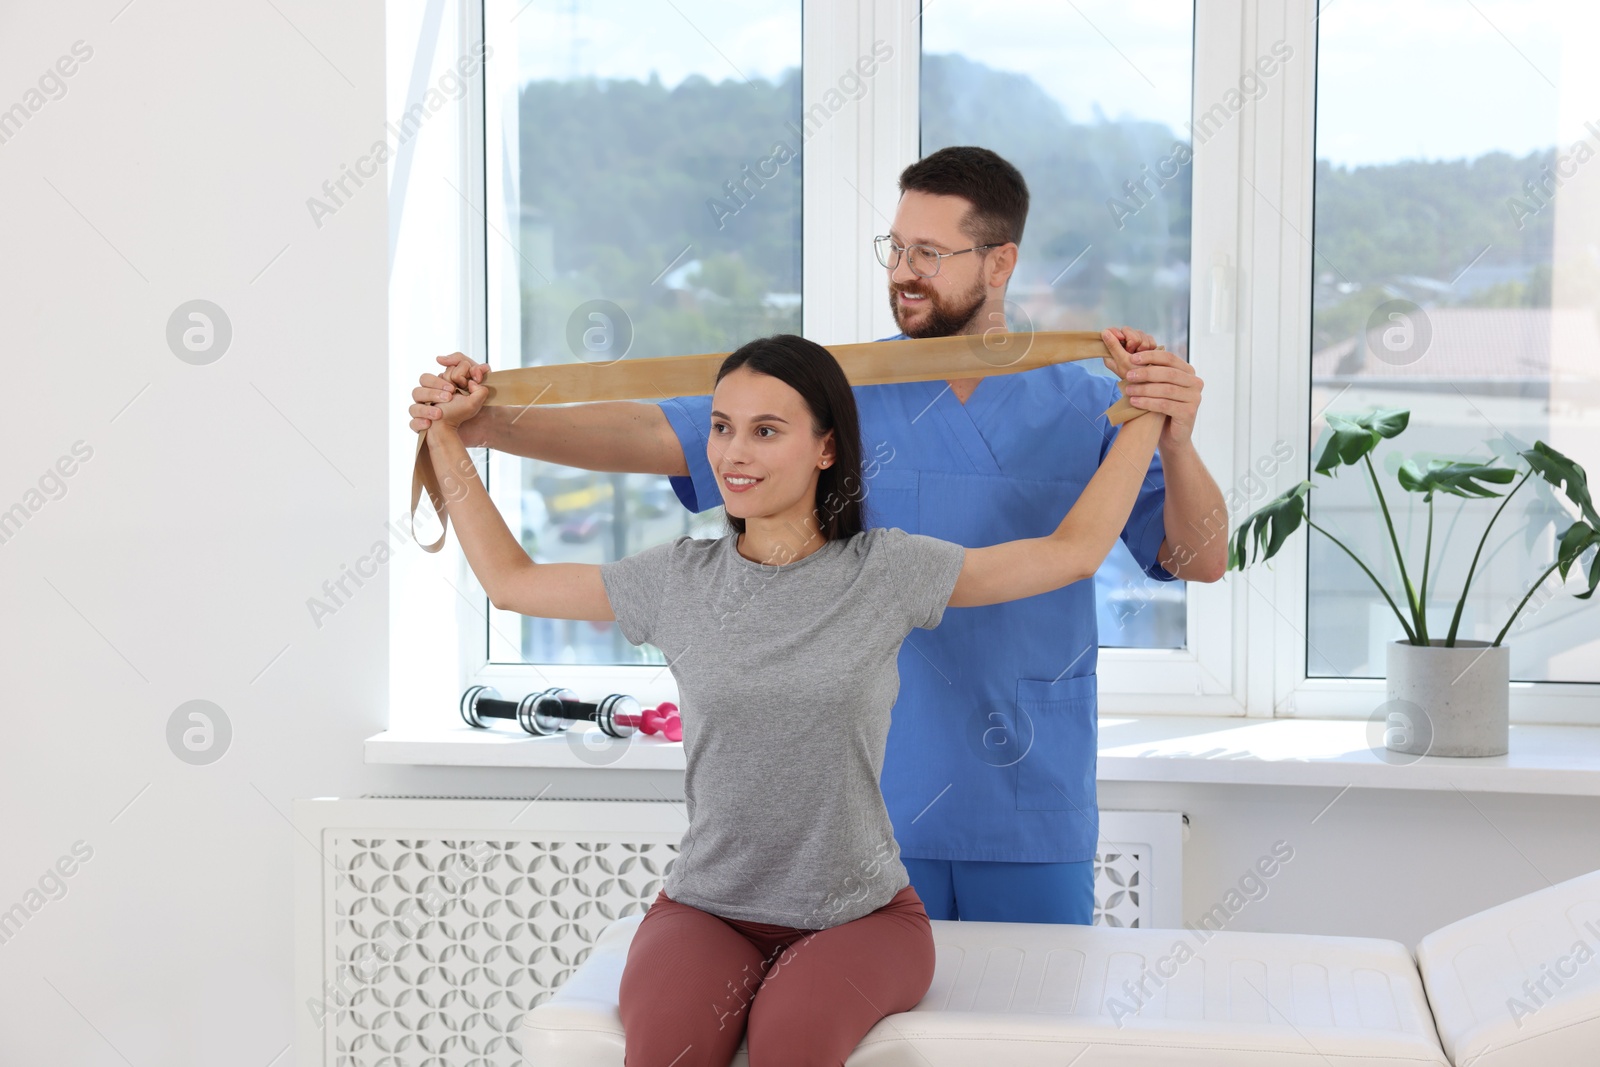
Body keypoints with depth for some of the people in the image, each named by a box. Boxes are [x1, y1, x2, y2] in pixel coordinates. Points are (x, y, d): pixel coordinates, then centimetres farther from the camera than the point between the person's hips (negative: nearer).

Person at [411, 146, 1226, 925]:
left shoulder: (1083, 409, 0)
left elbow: (1201, 561, -7)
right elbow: (656, 436, -5)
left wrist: (1174, 440, -26)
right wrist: (489, 423, -18)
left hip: (1031, 819, 0)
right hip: (870, 809, 0)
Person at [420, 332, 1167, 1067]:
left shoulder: (887, 571, -1)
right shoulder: (678, 580, 3)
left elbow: (1072, 552, 4)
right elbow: (511, 580, 16)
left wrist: (1147, 419, 8)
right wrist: (445, 441, 18)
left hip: (859, 914, -1)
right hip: (706, 909, 1)